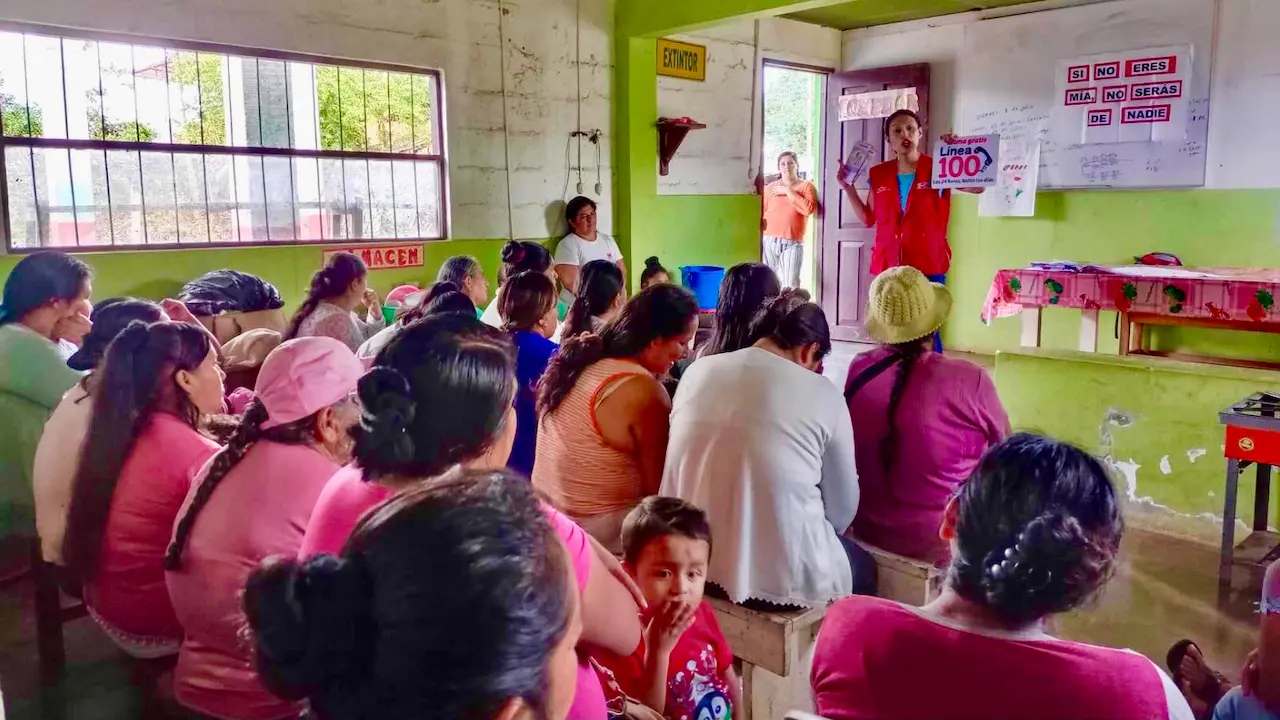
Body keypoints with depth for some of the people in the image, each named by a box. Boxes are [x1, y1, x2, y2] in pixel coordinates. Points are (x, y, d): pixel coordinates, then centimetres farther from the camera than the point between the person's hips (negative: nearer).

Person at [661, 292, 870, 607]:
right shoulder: (823, 394, -9)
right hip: (778, 577, -5)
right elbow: (843, 508, 0)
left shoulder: (696, 371, 1)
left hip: (688, 565, 5)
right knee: (863, 567, 27)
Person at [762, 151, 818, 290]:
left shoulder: (806, 186, 7)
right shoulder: (771, 187, 12)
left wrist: (788, 191, -7)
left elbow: (809, 209, -10)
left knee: (790, 286, -11)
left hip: (792, 244, -2)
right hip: (769, 241, 2)